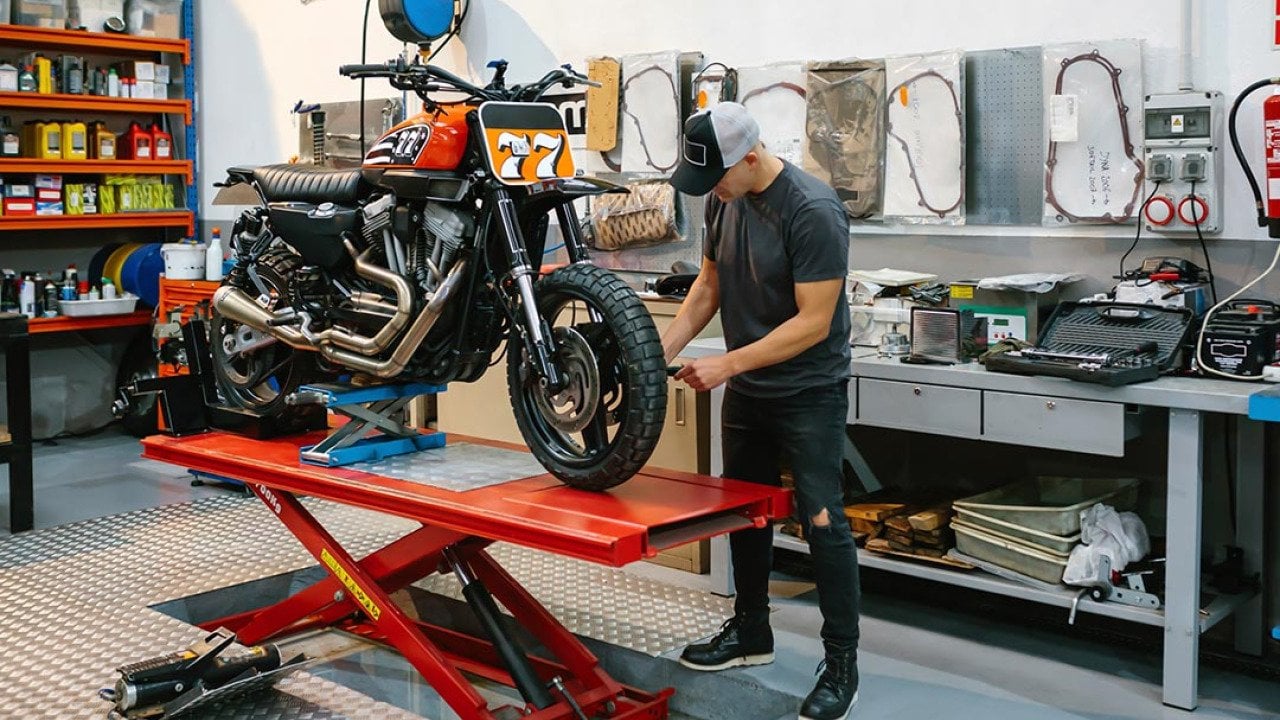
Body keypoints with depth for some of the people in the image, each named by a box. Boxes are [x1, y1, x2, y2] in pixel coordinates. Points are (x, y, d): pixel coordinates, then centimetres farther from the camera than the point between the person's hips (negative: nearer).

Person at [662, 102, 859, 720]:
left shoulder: (812, 211, -23)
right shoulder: (723, 199, 0)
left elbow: (813, 322, -24)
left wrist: (725, 365, -25)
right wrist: (664, 348, -3)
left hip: (808, 392, -7)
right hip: (746, 388, 8)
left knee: (821, 521, -4)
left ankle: (842, 663, 7)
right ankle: (751, 633, 32)